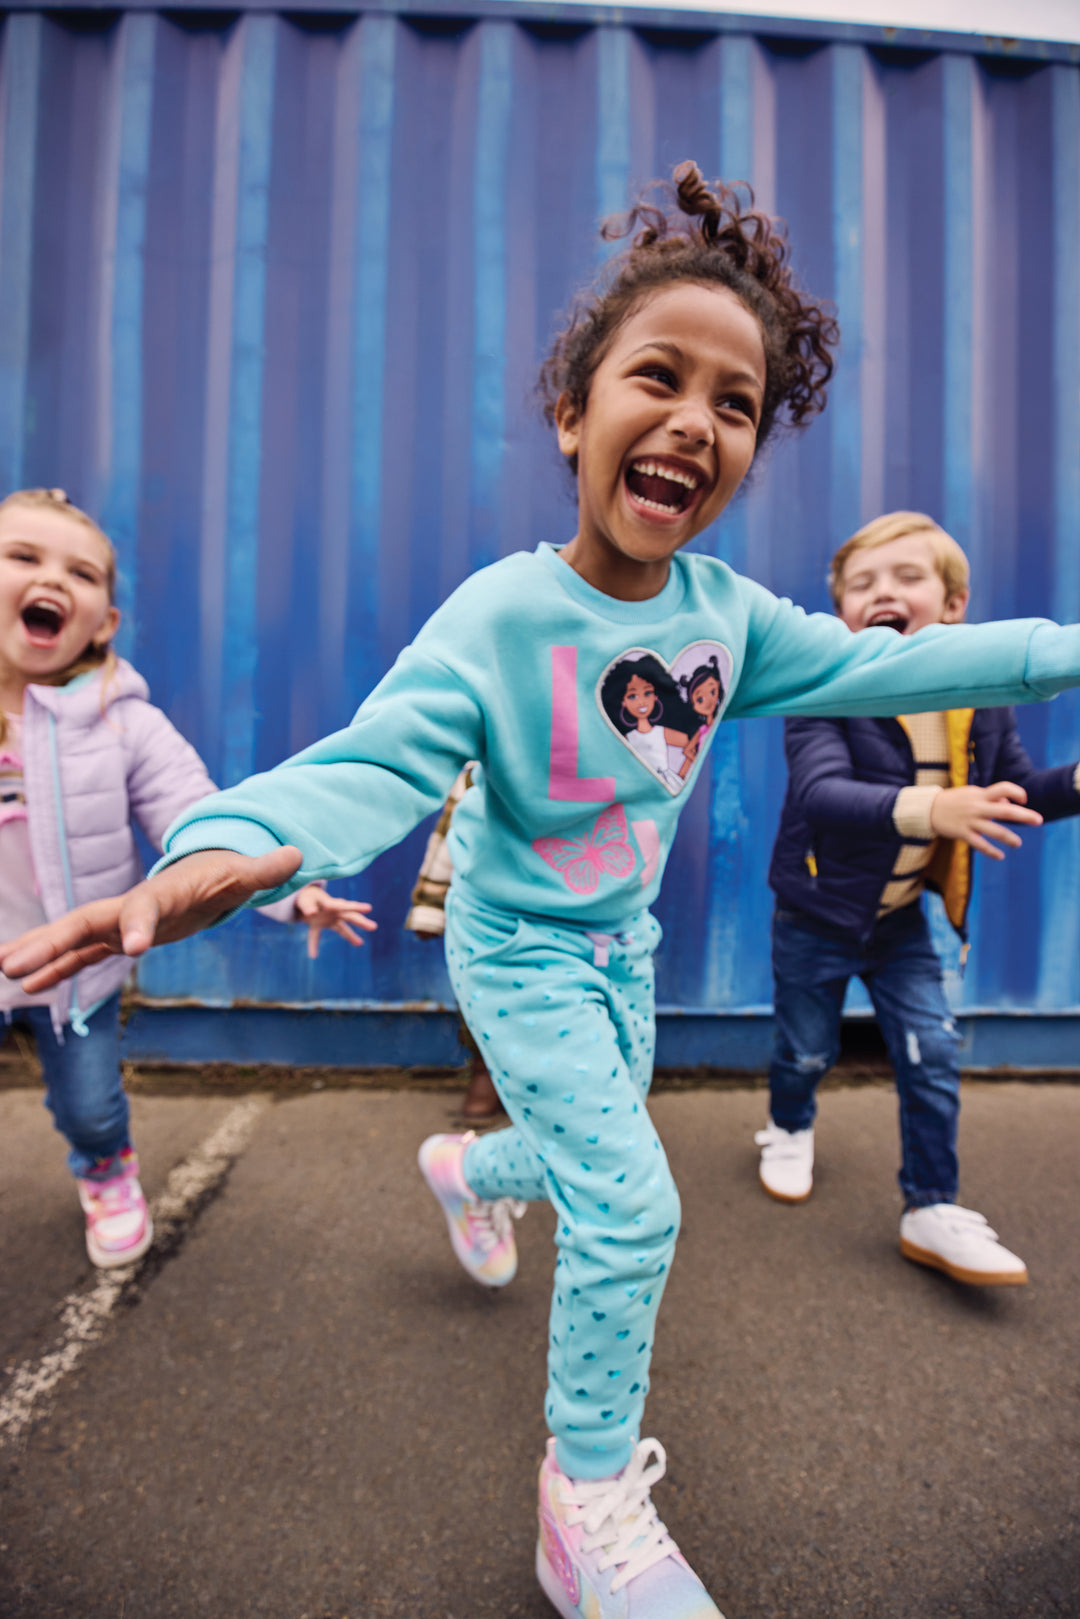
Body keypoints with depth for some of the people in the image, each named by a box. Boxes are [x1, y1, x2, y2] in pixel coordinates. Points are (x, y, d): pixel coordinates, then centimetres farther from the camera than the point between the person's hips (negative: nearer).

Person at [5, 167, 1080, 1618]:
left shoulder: (728, 613, -9)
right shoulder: (501, 615, -26)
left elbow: (872, 663, 0)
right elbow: (377, 760, -36)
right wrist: (231, 844, -55)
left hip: (622, 945, 7)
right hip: (520, 954, -6)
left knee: (600, 1163, 22)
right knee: (632, 1201, -10)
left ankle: (470, 1171, 59)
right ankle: (592, 1494, 19)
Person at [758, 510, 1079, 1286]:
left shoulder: (980, 697, -6)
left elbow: (1017, 791, 6)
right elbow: (819, 794, -39)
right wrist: (928, 809, -53)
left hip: (901, 917, 4)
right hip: (818, 912, -4)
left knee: (934, 1059, 4)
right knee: (807, 1050, 12)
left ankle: (932, 1212, 23)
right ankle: (790, 1132, 47)